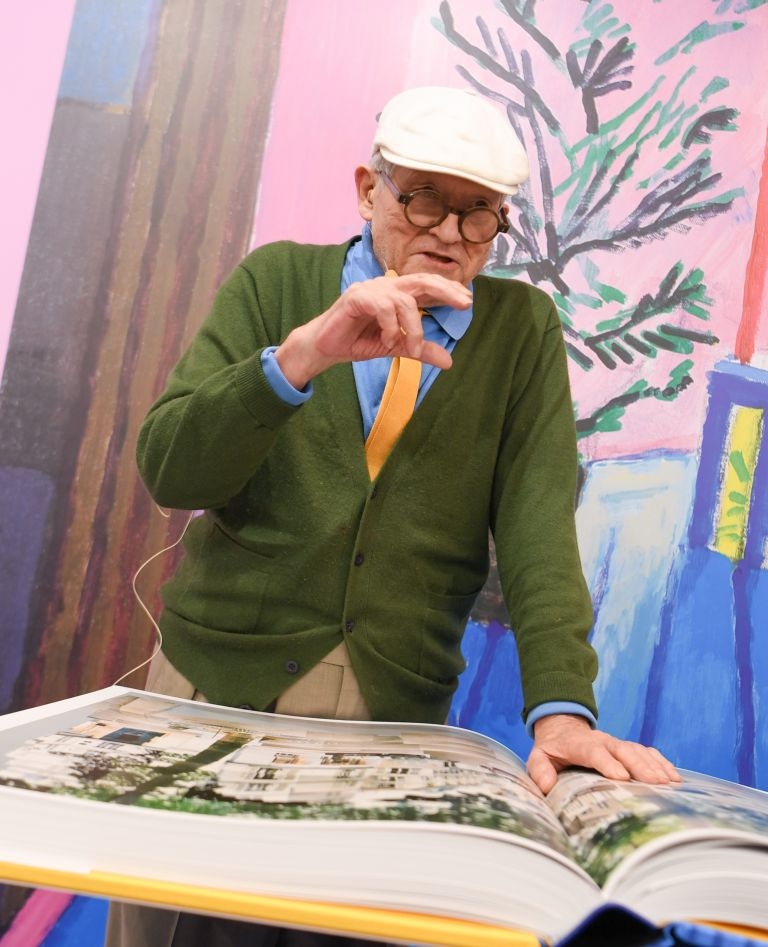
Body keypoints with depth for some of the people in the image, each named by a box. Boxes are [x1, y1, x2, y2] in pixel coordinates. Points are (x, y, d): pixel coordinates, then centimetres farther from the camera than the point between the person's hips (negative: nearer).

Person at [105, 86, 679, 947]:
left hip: (399, 708, 0)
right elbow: (168, 472, -11)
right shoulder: (276, 280, -1)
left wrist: (561, 709, -22)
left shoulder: (523, 327, 2)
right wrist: (304, 353, -27)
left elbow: (538, 525, -8)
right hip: (221, 679, 1)